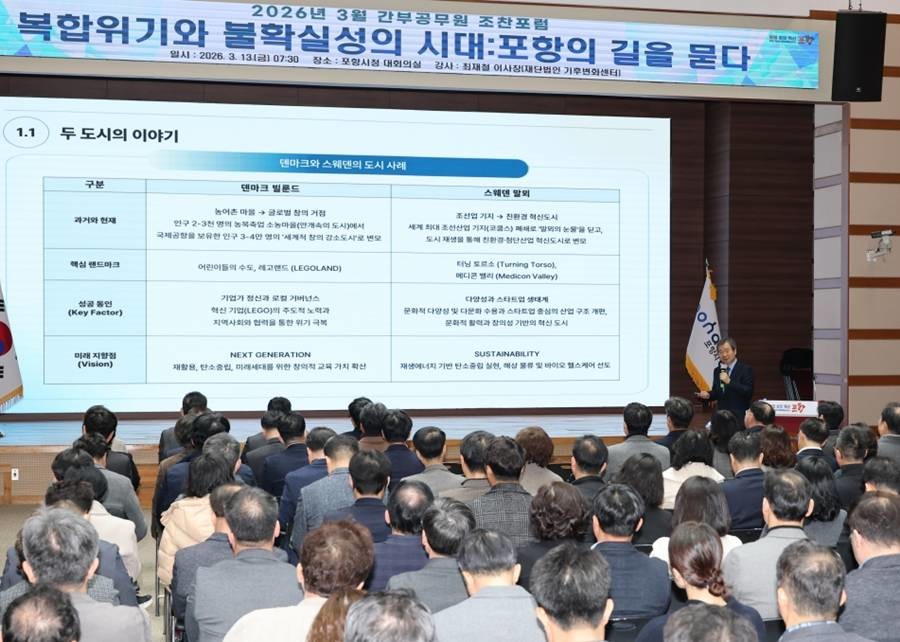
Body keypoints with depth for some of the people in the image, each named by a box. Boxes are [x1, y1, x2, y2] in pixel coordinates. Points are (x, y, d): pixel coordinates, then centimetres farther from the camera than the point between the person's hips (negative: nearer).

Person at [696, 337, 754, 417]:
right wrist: (708, 394, -4)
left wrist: (729, 382, -23)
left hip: (739, 416, -5)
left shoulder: (746, 369, -6)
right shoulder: (717, 370, 13)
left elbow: (749, 392, -16)